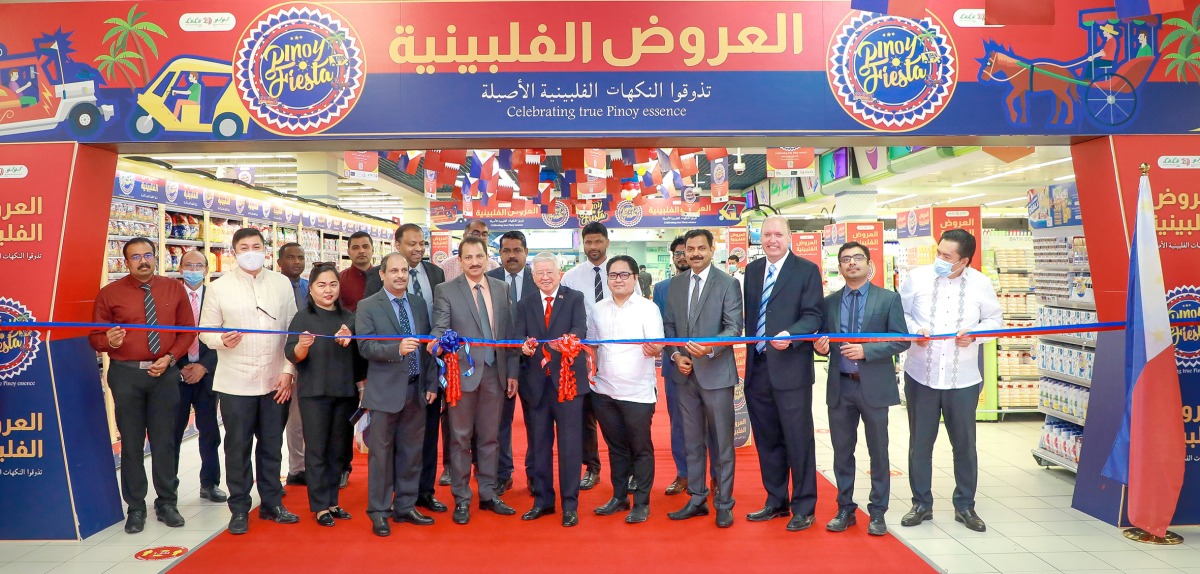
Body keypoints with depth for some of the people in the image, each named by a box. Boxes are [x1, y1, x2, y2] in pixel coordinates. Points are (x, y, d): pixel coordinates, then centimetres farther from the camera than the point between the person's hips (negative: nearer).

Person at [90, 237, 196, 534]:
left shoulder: (174, 289, 4)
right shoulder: (109, 294, -1)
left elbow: (188, 330, 6)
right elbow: (95, 337, 1)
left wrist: (170, 357, -8)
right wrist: (109, 341, -22)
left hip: (165, 373, 1)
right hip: (126, 374, -1)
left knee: (164, 440, 8)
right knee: (131, 443, 7)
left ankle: (167, 503, 21)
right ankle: (136, 507, 20)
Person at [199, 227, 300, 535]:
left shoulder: (282, 284, 3)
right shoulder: (219, 288, -1)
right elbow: (206, 332, 0)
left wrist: (289, 372, -1)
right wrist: (223, 340, -23)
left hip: (275, 381, 2)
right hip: (236, 382, -2)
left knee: (272, 446, 12)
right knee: (238, 448, 7)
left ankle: (272, 503, 26)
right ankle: (239, 509, 21)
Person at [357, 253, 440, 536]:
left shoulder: (419, 304, 9)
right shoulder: (368, 307, -4)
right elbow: (365, 346, -13)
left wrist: (431, 383, 6)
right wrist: (398, 348, -29)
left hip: (416, 389, 4)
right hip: (385, 391, -4)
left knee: (412, 451, 12)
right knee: (381, 452, 4)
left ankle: (405, 507, 25)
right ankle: (378, 512, 17)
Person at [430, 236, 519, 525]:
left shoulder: (502, 288, 7)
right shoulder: (445, 290, -2)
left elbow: (508, 332, 7)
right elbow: (440, 328, -10)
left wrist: (512, 372, 5)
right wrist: (437, 341, -34)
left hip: (495, 373, 3)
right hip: (462, 372, -3)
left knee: (490, 436, 13)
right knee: (461, 438, 7)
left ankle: (488, 495, 25)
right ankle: (461, 499, 19)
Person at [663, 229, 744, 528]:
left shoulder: (728, 283, -5)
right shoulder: (676, 283, 9)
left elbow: (734, 327, -11)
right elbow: (669, 324, 13)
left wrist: (710, 347, -26)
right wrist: (676, 354, -3)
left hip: (716, 372, -5)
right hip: (686, 373, 5)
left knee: (722, 442, 4)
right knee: (692, 441, 13)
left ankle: (724, 504, 16)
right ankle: (697, 499, 26)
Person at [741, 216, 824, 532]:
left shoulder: (806, 270, -3)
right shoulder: (752, 270, 13)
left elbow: (813, 316, -9)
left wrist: (790, 335, -26)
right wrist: (748, 349, 6)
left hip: (790, 367, -5)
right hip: (757, 367, 5)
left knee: (798, 440, 2)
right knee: (767, 440, 14)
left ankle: (804, 507, 17)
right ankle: (776, 501, 28)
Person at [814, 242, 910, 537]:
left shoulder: (889, 299, -1)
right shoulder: (829, 302, 8)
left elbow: (901, 341, -6)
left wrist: (866, 350, -18)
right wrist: (822, 347, -11)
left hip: (874, 386, -2)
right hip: (840, 387, 3)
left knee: (878, 452, 7)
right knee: (842, 451, 10)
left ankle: (877, 512, 21)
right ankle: (845, 509, 23)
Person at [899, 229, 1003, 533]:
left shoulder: (981, 283, -3)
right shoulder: (916, 277, -5)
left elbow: (995, 319, 7)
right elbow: (899, 312, 4)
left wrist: (975, 333, -13)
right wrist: (913, 330, -15)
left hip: (963, 379, 0)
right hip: (921, 375, 0)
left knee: (965, 443, 11)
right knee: (920, 442, 9)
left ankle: (965, 506, 29)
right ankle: (921, 504, 25)